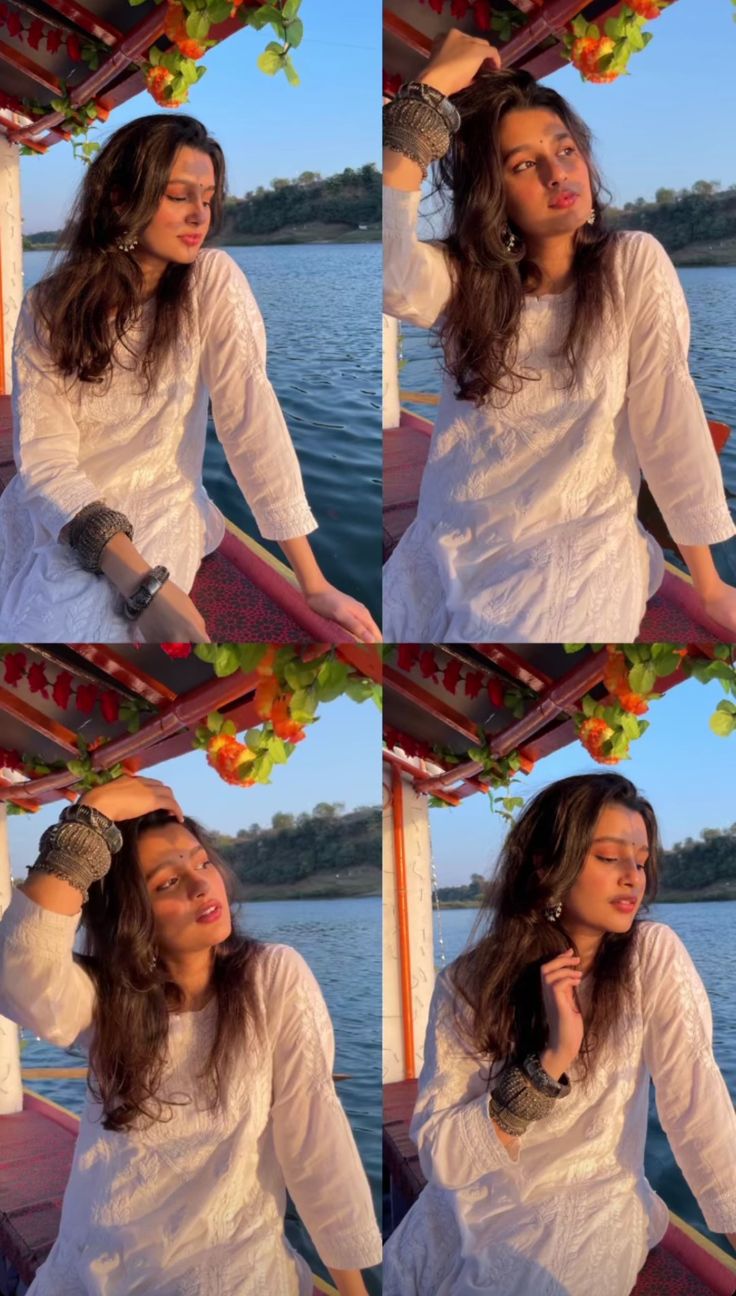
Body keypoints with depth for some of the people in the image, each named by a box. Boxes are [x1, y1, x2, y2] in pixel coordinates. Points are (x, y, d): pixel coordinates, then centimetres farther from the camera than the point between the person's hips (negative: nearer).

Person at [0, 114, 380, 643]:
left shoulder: (213, 281, -9)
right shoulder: (48, 307, -9)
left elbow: (251, 420, -16)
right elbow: (45, 461, -18)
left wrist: (314, 584, -23)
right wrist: (145, 583, -34)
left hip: (159, 512, -1)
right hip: (54, 521, 1)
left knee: (77, 624, -27)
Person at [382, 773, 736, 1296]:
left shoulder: (654, 956, -11)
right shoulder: (469, 980, -9)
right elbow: (442, 1157, -16)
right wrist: (551, 1058, -26)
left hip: (592, 1212, -1)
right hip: (470, 1212, 2)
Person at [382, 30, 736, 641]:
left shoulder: (635, 264, -4)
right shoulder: (461, 276, 2)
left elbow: (669, 425, -7)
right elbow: (389, 273, -21)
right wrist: (431, 89, -18)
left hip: (575, 554, -3)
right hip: (445, 549, 4)